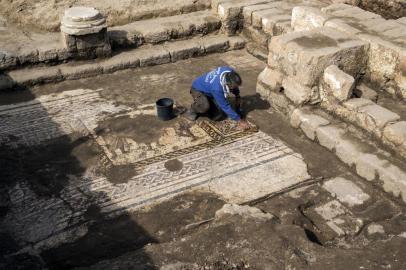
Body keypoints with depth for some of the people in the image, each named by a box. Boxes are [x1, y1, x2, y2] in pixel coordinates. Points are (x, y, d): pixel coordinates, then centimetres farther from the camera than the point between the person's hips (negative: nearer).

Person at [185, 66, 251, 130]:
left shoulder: (231, 73, -26)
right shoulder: (217, 88, -43)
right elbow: (226, 107, -33)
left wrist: (237, 95, -3)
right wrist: (239, 120, -27)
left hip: (209, 91, 6)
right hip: (198, 90, -6)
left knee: (217, 116, -11)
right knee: (205, 106, -38)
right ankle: (192, 110, -4)